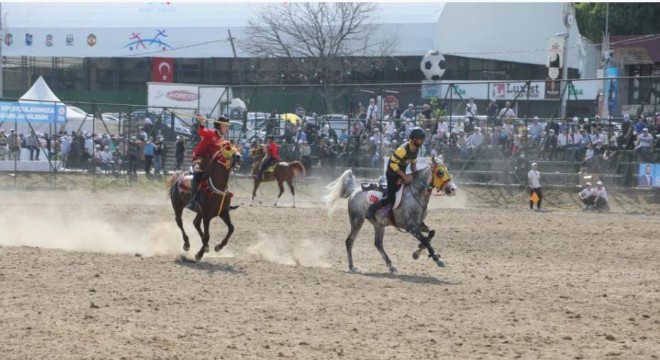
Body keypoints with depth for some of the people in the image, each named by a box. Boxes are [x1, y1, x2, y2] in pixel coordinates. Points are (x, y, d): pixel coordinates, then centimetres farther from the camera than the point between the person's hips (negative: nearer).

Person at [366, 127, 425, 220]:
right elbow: (393, 164, -28)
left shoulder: (416, 149, -3)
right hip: (392, 174, -9)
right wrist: (405, 176, -28)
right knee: (391, 198, -17)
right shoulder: (403, 149, -30)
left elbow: (413, 163, 10)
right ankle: (371, 209, 0)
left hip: (401, 173, 9)